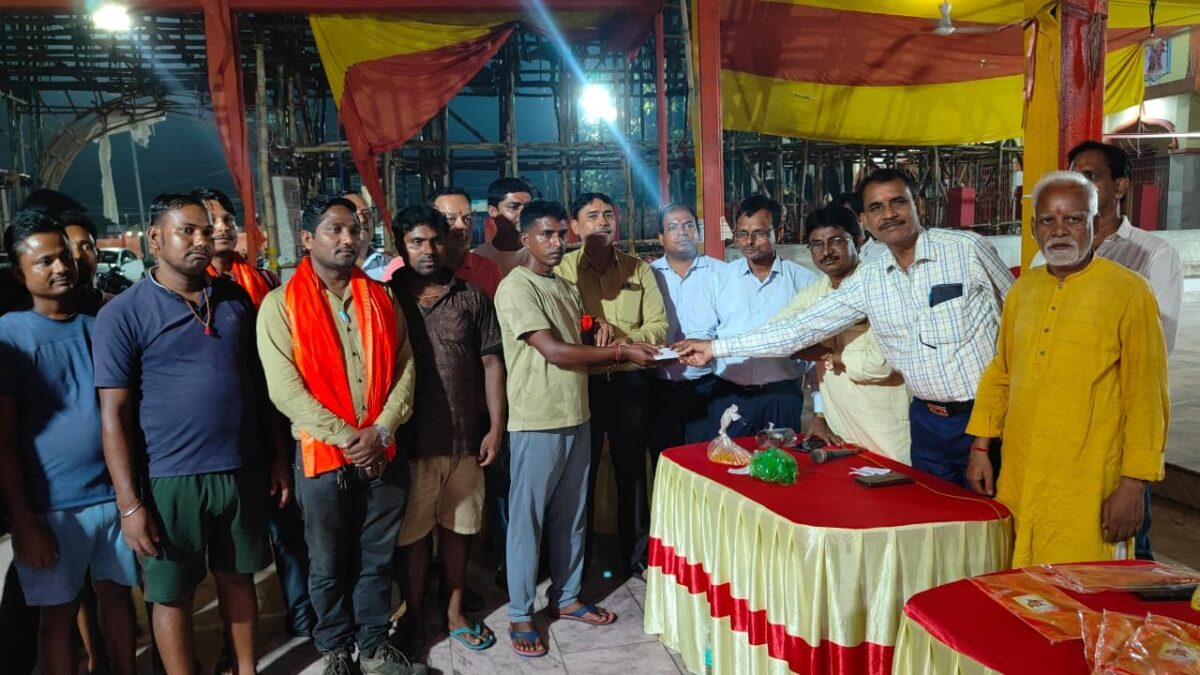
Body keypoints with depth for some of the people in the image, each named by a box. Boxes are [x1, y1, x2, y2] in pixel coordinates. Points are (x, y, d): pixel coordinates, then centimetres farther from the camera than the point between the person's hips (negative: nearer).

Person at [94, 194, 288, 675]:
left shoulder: (236, 300, 5)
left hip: (243, 470, 4)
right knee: (172, 594, 11)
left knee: (238, 577, 18)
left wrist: (277, 456, 8)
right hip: (171, 480, -3)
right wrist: (129, 503, -11)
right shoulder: (122, 315, -7)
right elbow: (115, 414, -8)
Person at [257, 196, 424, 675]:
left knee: (377, 559, 15)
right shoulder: (280, 304, -5)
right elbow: (285, 389, -12)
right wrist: (347, 438, -16)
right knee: (329, 564, 13)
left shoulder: (380, 298, 6)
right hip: (323, 455, -3)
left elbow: (404, 369, 2)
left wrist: (381, 430, -12)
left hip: (384, 453, 3)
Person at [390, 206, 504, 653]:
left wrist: (496, 427, 0)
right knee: (412, 534, 9)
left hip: (465, 437, 2)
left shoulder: (472, 298, 4)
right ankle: (414, 619, 28)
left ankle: (454, 611, 32)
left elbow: (491, 363, 4)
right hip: (409, 441, -1)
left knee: (456, 529, 14)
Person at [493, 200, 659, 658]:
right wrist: (622, 352, -14)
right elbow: (553, 351, -19)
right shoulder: (516, 287, -12)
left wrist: (599, 340, -3)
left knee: (571, 515, 16)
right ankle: (521, 615, 17)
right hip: (536, 422, -7)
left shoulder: (567, 288, 14)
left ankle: (566, 598, 31)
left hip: (575, 417, 8)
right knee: (527, 518, 4)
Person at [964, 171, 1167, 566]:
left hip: (1089, 491, -4)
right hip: (1017, 483, 5)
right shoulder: (1023, 290, 10)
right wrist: (980, 447, 11)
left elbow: (1147, 397, -7)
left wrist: (1134, 485, -10)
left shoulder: (1128, 292, -6)